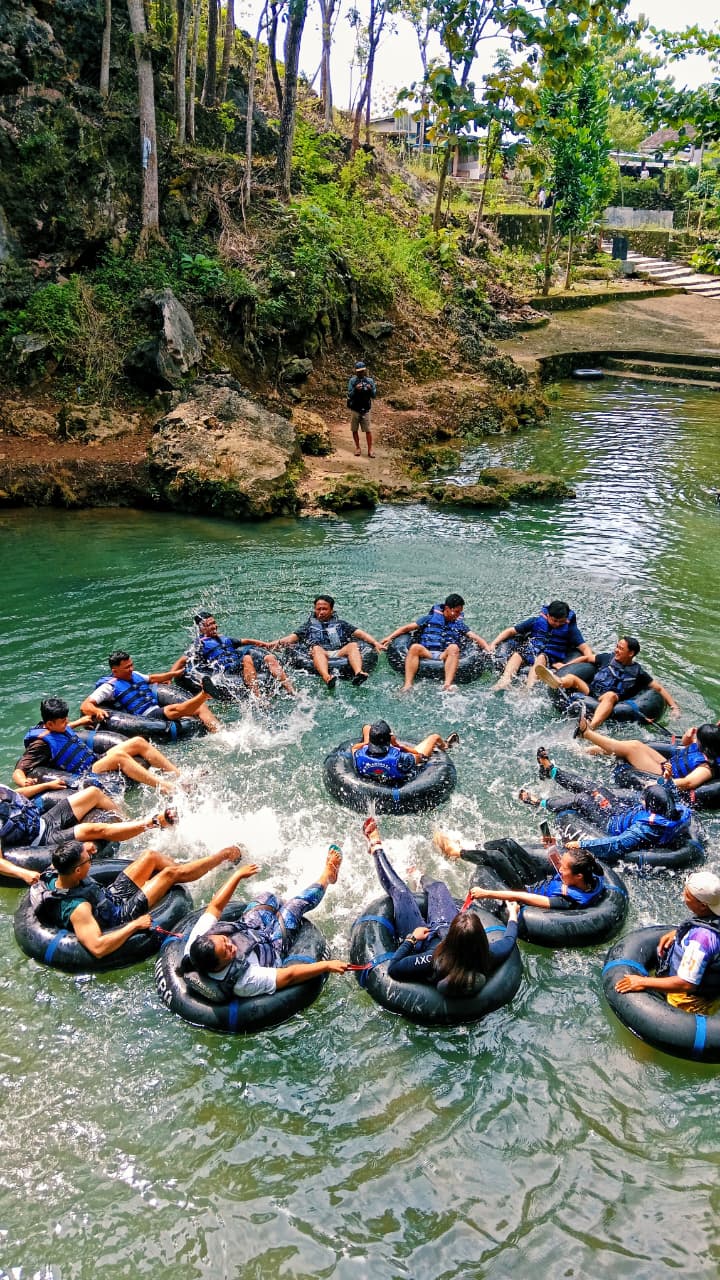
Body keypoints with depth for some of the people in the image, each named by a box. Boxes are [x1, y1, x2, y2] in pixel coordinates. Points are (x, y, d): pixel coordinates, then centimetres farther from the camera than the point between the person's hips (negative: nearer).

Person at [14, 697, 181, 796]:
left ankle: (178, 775, -9)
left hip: (96, 761, 10)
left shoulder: (55, 728, 10)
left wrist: (78, 722, 42)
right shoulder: (41, 743, -15)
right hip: (87, 775, -9)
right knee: (119, 755, -33)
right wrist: (23, 782, -42)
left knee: (138, 742, -4)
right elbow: (18, 771, -22)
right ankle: (164, 787, -40)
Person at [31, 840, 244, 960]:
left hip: (110, 896, 8)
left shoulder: (52, 875, -17)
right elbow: (97, 948, -45)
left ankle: (183, 880, 34)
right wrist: (135, 925, -38)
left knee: (152, 856, 9)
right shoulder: (77, 909, -40)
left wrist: (80, 852, -2)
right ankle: (225, 854, 15)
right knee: (172, 872, -6)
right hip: (121, 914, -8)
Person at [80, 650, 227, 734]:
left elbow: (151, 678, 40)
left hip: (160, 709, 9)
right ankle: (205, 693, -59)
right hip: (146, 717, -9)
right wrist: (97, 711, -32)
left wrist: (173, 673, 43)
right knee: (174, 709, -37)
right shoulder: (110, 686, -3)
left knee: (200, 707, -9)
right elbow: (85, 706, -10)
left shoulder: (134, 675, 20)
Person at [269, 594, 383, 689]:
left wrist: (375, 643, 2)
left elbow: (360, 633, 18)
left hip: (340, 653, 1)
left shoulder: (340, 624, 28)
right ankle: (326, 677, -62)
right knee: (316, 648, -33)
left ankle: (358, 673, -53)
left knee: (353, 645, -26)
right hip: (320, 655, -1)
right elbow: (293, 637, 14)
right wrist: (278, 642, -5)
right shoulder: (309, 625, 28)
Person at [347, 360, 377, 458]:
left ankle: (370, 450, 1)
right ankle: (357, 448, 19)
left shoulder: (370, 381, 1)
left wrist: (371, 389, -20)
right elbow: (349, 395, -6)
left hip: (365, 410, 0)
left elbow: (374, 395, 1)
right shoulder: (353, 381, -1)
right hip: (355, 409, 0)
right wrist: (355, 389, -24)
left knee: (368, 430, -4)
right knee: (354, 430, 6)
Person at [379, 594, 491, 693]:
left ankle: (447, 685, -48)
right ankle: (407, 685, -43)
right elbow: (407, 628, 11)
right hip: (425, 654, -1)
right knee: (415, 647, -31)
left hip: (445, 656, 1)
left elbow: (476, 638, 8)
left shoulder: (459, 624, 18)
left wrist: (489, 650, -9)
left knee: (454, 648, -31)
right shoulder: (430, 618, 14)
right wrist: (389, 638, 0)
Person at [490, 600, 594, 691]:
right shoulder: (537, 621, 7)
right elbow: (511, 631, 9)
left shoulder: (570, 628, 5)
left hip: (550, 657, -2)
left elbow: (584, 647, -1)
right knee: (516, 655, -29)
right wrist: (493, 644, -2)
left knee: (541, 658, -36)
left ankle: (529, 687, -56)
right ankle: (504, 682, -51)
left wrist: (590, 658, -24)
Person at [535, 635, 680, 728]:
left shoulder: (637, 672, 9)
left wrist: (674, 706, -1)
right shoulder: (609, 658, 17)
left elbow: (659, 688, 10)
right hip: (590, 691, 4)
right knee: (571, 677, -18)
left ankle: (590, 727, -65)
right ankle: (558, 682, -57)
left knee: (611, 695, -38)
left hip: (607, 701, -4)